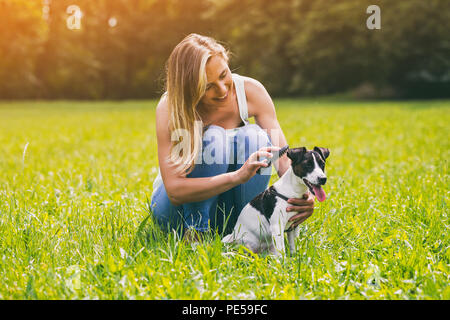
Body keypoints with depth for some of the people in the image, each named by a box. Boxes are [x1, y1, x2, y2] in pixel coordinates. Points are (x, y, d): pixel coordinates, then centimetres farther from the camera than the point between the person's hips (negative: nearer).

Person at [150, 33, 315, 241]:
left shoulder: (251, 91, -16)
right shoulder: (169, 108, -24)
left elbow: (283, 156, -18)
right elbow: (174, 189, -33)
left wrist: (301, 193, -40)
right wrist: (237, 176, -46)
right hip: (177, 207, -3)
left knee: (254, 137, -25)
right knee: (214, 137, -30)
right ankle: (195, 231, -20)